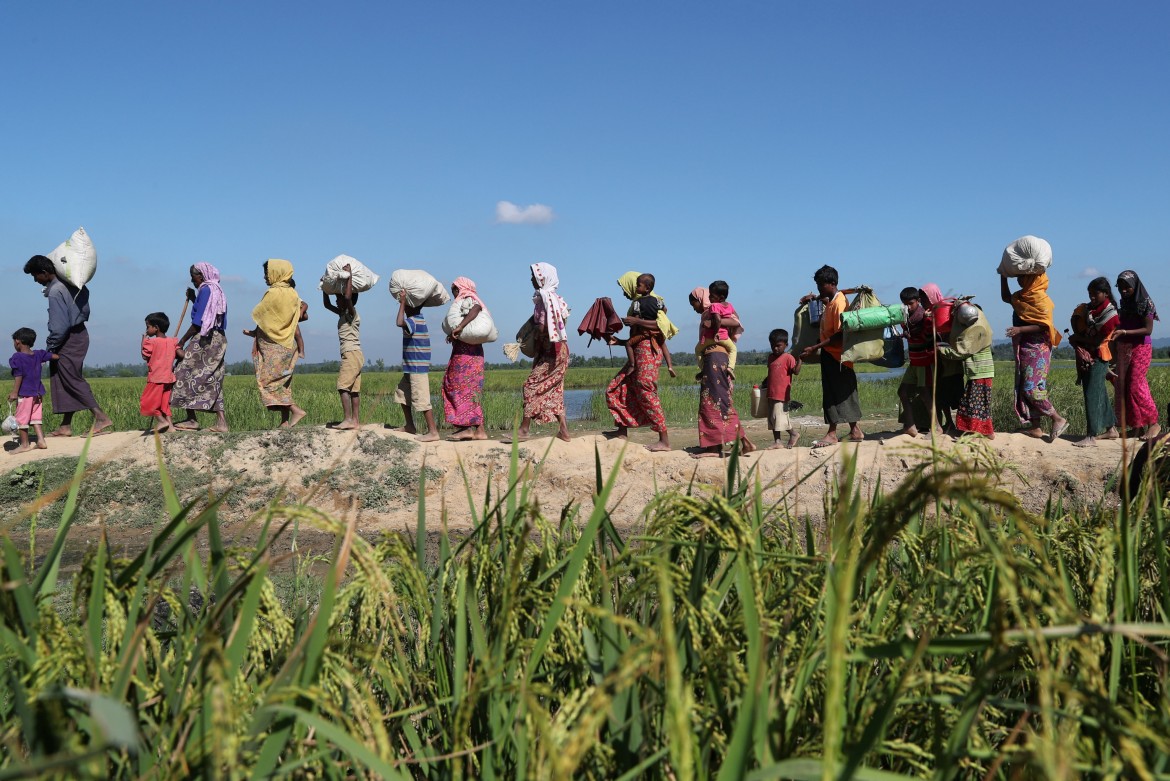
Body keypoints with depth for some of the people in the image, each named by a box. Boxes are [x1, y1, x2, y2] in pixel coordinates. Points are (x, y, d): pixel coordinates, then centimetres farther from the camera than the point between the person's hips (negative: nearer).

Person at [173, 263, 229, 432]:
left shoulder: (206, 290, -9)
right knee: (212, 381, 8)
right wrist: (193, 300, 19)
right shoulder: (217, 290, 19)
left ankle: (191, 419, -6)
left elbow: (199, 321, -15)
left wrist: (182, 341, -11)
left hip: (205, 339, -9)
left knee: (186, 375, -3)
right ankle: (221, 421, 2)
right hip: (218, 340, 9)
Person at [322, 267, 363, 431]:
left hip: (352, 354, -9)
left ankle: (348, 419, -19)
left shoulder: (352, 313, -7)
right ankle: (356, 421, 5)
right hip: (351, 355, 9)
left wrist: (349, 277, -21)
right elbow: (326, 305, 29)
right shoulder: (342, 314, 18)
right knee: (354, 389, 5)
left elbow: (348, 297, -27)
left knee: (343, 386, -14)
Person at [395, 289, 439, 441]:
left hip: (418, 368, -11)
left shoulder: (415, 321, -18)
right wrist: (403, 302, 25)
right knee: (401, 393, 20)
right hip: (411, 367, 11)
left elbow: (399, 323, -37)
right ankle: (410, 426, 26)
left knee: (422, 400, -10)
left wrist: (402, 302, -27)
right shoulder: (417, 319, 13)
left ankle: (433, 431, -9)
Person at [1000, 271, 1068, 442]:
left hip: (1036, 349, -9)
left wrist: (1021, 329, -25)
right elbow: (1006, 297, 31)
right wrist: (1003, 277, 22)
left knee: (1031, 389, -13)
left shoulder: (1040, 298, -13)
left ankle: (1058, 419, -4)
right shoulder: (1022, 296, 12)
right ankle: (1035, 428, 10)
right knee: (1024, 389, 7)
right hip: (1024, 349, 9)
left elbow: (1045, 325, -20)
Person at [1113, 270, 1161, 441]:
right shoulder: (1124, 304, 11)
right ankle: (1136, 425, 7)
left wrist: (1124, 332, -22)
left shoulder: (1145, 303, -7)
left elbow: (1148, 330, -14)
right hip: (1123, 349, 7)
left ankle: (1153, 423, -3)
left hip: (1140, 348, -7)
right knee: (1123, 386, 2)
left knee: (1136, 386, -12)